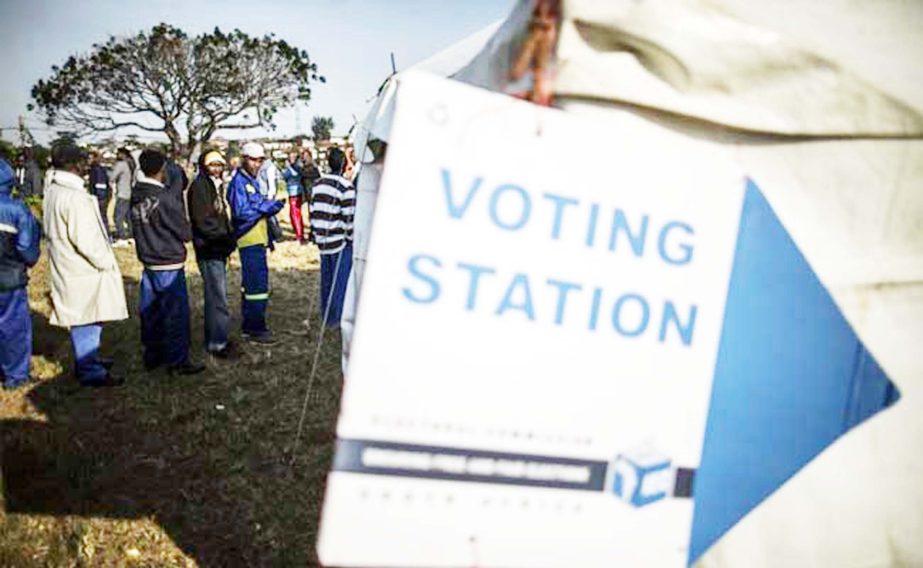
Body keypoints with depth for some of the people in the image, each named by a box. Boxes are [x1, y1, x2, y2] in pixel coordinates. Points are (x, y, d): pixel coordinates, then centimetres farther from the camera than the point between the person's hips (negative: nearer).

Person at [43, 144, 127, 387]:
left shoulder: (53, 190, 8)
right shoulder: (75, 197, -22)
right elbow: (85, 240, -24)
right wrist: (106, 262, -10)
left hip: (66, 267, 10)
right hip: (84, 269, -10)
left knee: (83, 320, 21)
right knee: (87, 320, 0)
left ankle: (88, 359, 34)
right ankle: (92, 372, 9)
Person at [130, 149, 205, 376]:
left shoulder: (135, 196, 2)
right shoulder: (166, 197, -19)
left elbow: (136, 228, 11)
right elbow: (185, 233, -13)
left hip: (148, 262, 7)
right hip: (169, 264, -7)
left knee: (150, 311, 15)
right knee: (176, 313, 2)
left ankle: (152, 356, 27)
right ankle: (178, 361, 8)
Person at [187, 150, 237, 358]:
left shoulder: (217, 185, 18)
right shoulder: (199, 186, -10)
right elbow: (202, 220, -18)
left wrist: (229, 236, 9)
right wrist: (225, 238, -17)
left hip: (219, 249, 9)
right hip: (209, 249, -9)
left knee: (217, 294, 15)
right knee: (218, 296, -8)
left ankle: (215, 338, 25)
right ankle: (217, 343, -2)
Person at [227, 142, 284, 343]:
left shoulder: (252, 181, 18)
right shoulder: (239, 182, -12)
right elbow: (241, 212, -22)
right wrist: (268, 207, -16)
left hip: (257, 240, 10)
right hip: (250, 241, -10)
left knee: (251, 283, 15)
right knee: (258, 284, -8)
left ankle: (250, 325, 25)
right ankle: (256, 328, -2)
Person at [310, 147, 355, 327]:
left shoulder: (317, 184, 9)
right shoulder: (345, 187, -14)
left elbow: (313, 213, 14)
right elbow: (349, 218, -14)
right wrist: (352, 238, -4)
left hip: (323, 240, 7)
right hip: (341, 241, -7)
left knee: (326, 279, 14)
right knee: (341, 281, 0)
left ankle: (327, 317, 23)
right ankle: (337, 319, 4)